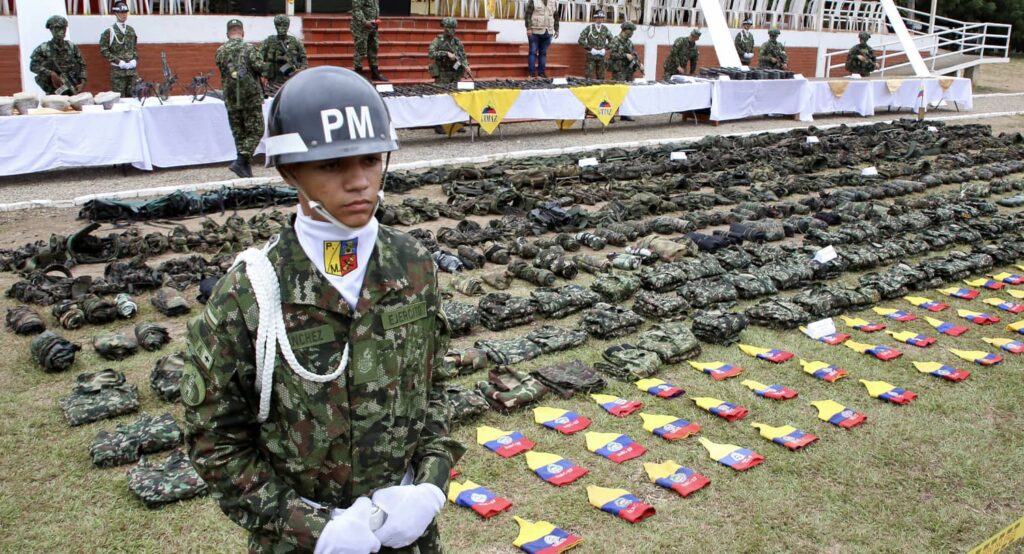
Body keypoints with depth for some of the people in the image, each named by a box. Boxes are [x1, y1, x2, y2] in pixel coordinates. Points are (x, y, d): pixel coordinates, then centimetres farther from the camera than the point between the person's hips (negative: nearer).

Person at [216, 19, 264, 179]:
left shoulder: (220, 51, 6)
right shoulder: (249, 48, -6)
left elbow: (222, 70, 12)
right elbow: (260, 68, -15)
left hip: (231, 98, 4)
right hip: (251, 98, -4)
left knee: (239, 133, 12)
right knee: (255, 132, 2)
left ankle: (245, 167, 13)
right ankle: (241, 162, -13)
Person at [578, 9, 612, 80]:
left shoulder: (605, 29, 7)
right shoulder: (589, 28, -3)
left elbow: (611, 40, 17)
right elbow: (581, 40, -6)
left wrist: (605, 49, 3)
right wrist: (590, 48, -10)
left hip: (601, 56, 3)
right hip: (591, 56, -3)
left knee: (601, 77, 7)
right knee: (589, 76, -5)